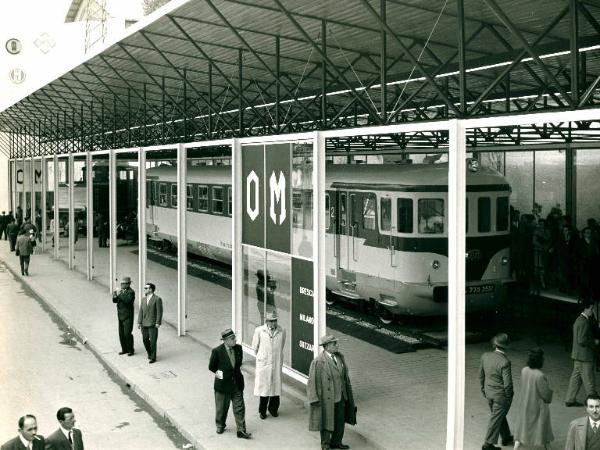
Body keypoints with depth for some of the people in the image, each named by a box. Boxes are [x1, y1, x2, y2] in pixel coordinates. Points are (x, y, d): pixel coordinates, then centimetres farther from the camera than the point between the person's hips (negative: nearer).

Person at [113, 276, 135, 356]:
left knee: (127, 333, -7)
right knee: (121, 334, 11)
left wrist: (120, 295, -28)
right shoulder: (121, 291, 11)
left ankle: (130, 350, 4)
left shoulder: (131, 292, -12)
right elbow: (115, 301, 8)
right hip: (121, 316, 8)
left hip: (128, 317, -8)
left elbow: (127, 300, -28)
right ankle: (124, 349, 21)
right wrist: (115, 296, -12)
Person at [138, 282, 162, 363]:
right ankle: (150, 354, 27)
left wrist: (158, 323, -14)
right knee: (145, 340, 9)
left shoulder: (157, 299, -7)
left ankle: (153, 357, 4)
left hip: (153, 324, -6)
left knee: (153, 341, -4)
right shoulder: (143, 299, 12)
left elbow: (159, 312, -10)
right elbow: (141, 311, 10)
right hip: (144, 324, 6)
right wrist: (139, 322, 4)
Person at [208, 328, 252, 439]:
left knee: (239, 408, 4)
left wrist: (236, 371, 6)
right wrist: (220, 374, 2)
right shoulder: (217, 351, -16)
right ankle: (220, 426, 38)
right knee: (221, 407, 15)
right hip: (223, 384, -3)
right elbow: (211, 367, -4)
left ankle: (241, 431, 10)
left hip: (237, 384, 3)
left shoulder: (238, 348, -4)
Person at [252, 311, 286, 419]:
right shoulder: (259, 331, -9)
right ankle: (262, 411, 18)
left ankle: (273, 408, 27)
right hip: (263, 363, -2)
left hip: (277, 363, 2)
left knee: (276, 385, 9)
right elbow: (255, 347, 5)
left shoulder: (282, 331, -5)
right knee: (263, 386, 3)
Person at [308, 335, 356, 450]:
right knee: (326, 422, 9)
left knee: (340, 421, 16)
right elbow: (313, 381, -16)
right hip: (327, 398, -6)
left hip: (340, 396, 6)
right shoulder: (318, 362, -19)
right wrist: (315, 399, -17)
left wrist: (346, 394, 14)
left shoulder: (339, 357, 2)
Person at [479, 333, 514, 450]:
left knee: (500, 415, 25)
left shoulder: (485, 356, -10)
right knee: (496, 419, 10)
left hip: (489, 393, 6)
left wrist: (483, 389, 16)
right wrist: (508, 397, -8)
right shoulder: (504, 362, -29)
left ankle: (506, 438, 42)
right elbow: (508, 383, -24)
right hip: (501, 395, -6)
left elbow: (481, 375, 3)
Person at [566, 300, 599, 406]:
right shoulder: (584, 322, -20)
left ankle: (570, 399, 17)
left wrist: (593, 341, 14)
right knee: (588, 379, 1)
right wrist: (594, 342, -12)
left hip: (578, 354, 10)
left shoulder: (579, 320, 12)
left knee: (576, 377, 13)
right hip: (584, 355, -10)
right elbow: (581, 340, -24)